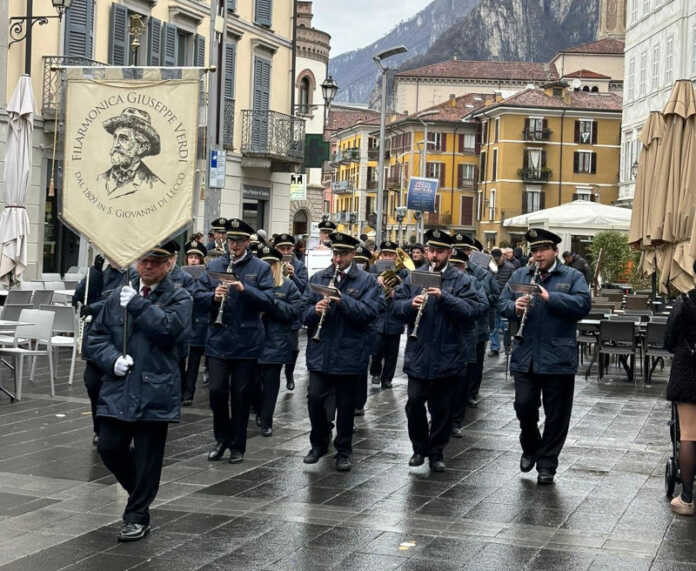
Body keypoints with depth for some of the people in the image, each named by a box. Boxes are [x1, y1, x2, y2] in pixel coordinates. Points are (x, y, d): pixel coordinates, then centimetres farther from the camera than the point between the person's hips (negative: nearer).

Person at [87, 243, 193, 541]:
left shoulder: (179, 298, 1)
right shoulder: (118, 296, 13)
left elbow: (170, 328, -18)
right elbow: (97, 336, 13)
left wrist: (138, 304, -15)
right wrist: (112, 359, -5)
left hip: (154, 391, -4)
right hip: (118, 387, 4)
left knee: (147, 456, 1)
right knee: (109, 448, 3)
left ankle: (137, 516, 15)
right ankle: (140, 492, 29)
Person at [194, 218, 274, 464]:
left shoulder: (261, 268, 0)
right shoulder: (214, 266, 8)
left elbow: (268, 301, -8)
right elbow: (198, 295, 7)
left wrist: (244, 289, -22)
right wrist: (214, 296, -14)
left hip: (247, 342, -2)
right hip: (218, 340, 2)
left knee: (240, 395, 5)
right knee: (217, 390, -3)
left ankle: (237, 446, 17)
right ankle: (222, 438, 18)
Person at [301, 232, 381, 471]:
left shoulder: (367, 281, 0)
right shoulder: (318, 278, 9)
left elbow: (370, 312, -13)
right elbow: (304, 310, 6)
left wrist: (343, 300, -23)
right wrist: (315, 310, -16)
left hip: (349, 354, -2)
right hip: (320, 353, 2)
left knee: (346, 405, 6)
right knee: (315, 399, -1)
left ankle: (343, 451, 19)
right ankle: (319, 444, 20)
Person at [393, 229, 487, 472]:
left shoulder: (461, 281, -1)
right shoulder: (414, 278, 8)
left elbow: (473, 308, -14)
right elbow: (396, 304, 5)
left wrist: (443, 296, -24)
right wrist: (411, 304, -15)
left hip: (447, 356, -2)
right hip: (418, 355, 2)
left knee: (441, 408, 7)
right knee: (414, 402, -1)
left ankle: (437, 452, 20)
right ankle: (420, 448, 18)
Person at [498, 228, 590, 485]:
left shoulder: (572, 277, 2)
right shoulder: (519, 275, 12)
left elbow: (583, 305, -13)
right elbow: (502, 304, 8)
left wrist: (550, 297, -20)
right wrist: (515, 307, -15)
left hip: (558, 359, -2)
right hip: (525, 357, 2)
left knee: (556, 414, 4)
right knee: (524, 406, 1)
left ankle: (547, 463, 16)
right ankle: (530, 447, 28)